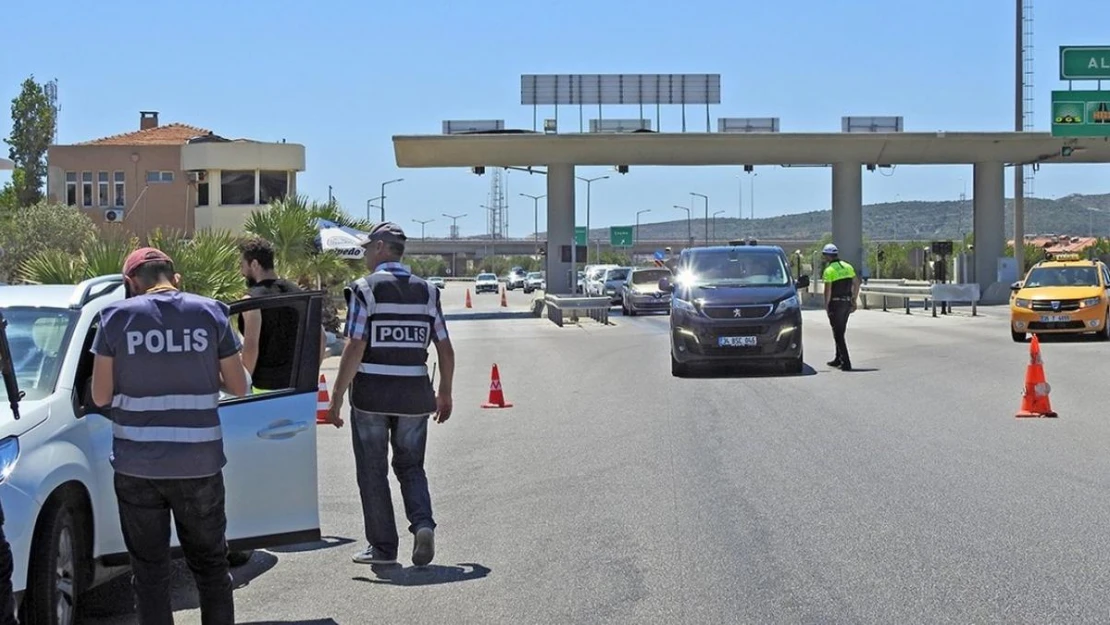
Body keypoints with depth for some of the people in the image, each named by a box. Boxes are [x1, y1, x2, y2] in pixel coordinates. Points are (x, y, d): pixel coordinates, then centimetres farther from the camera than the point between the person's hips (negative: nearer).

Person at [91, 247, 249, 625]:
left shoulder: (118, 317, -4)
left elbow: (100, 396, -3)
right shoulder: (210, 314, -1)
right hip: (199, 463, 1)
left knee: (149, 569, 9)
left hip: (137, 465, -1)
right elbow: (238, 387, 2)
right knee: (210, 564, 15)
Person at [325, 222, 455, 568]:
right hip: (414, 395, 4)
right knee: (410, 466, 17)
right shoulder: (427, 292, 6)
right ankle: (423, 524, -7)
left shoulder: (365, 289, -7)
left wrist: (337, 397, -10)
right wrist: (445, 394, 17)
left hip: (371, 393, -4)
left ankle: (382, 546, 12)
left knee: (373, 471, 8)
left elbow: (355, 348, -14)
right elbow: (445, 350, 6)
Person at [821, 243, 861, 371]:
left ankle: (846, 363, -10)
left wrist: (826, 306, -7)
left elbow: (828, 290, -17)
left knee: (838, 333, -3)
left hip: (835, 303, -7)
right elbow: (856, 283, 10)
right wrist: (854, 300, 14)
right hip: (847, 303, 7)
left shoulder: (829, 270, -12)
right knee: (840, 332, 21)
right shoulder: (847, 267, 9)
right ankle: (838, 359, 30)